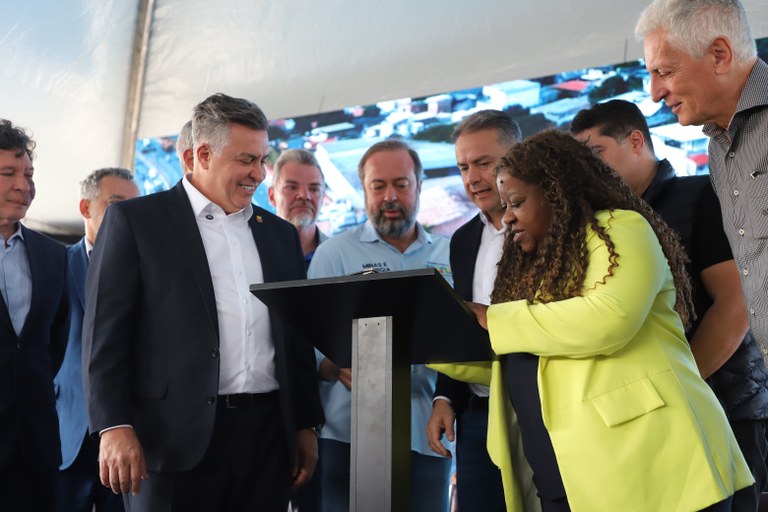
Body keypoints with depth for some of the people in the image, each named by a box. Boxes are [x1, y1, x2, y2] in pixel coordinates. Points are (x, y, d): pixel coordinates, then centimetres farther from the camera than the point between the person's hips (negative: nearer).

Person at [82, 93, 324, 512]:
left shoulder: (280, 233, 15)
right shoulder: (134, 220, 1)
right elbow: (106, 330, -4)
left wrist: (306, 425, 13)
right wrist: (114, 427, -12)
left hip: (268, 432, 4)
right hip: (176, 437, -4)